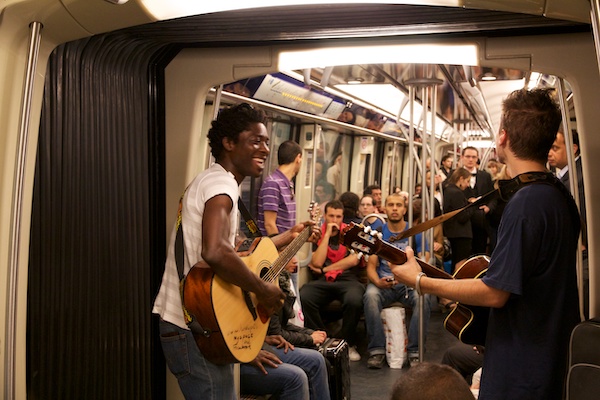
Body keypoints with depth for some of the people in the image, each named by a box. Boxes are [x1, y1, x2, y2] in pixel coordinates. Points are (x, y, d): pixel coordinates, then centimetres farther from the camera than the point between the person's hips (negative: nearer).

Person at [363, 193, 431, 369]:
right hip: (383, 283, 0)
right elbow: (371, 265, 2)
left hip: (409, 283, 0)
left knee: (423, 297, -32)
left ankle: (415, 351, -20)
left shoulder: (414, 233, 4)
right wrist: (378, 282, -21)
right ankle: (377, 350, -23)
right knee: (370, 295, -32)